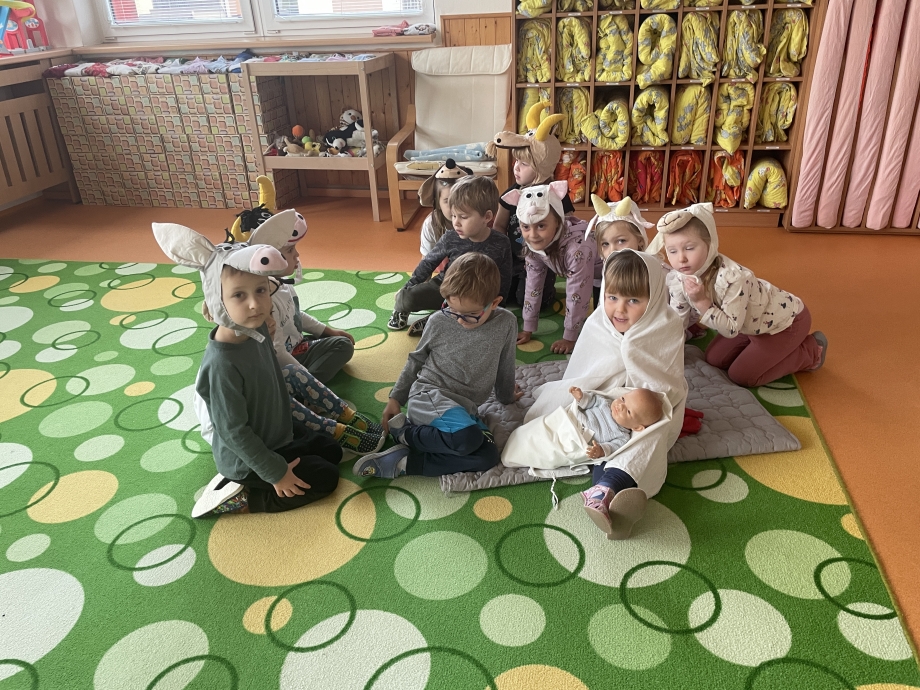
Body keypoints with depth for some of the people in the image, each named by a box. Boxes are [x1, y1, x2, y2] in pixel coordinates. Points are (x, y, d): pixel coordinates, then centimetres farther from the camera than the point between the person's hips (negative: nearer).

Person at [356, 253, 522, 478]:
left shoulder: (506, 324, -2)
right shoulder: (439, 321, -5)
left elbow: (505, 367, 15)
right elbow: (416, 360, 10)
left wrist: (506, 396, 30)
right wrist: (396, 398, 11)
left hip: (464, 409, 5)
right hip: (428, 397, -4)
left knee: (488, 457, -22)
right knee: (467, 437, -34)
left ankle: (402, 461, -18)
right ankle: (404, 431, -9)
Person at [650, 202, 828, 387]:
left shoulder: (732, 278, -39)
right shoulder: (678, 279, -18)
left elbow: (731, 329, -33)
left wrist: (701, 302, -42)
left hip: (786, 320, -7)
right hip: (753, 324, 7)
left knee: (741, 376, -6)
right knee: (714, 359, 7)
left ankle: (811, 352, 10)